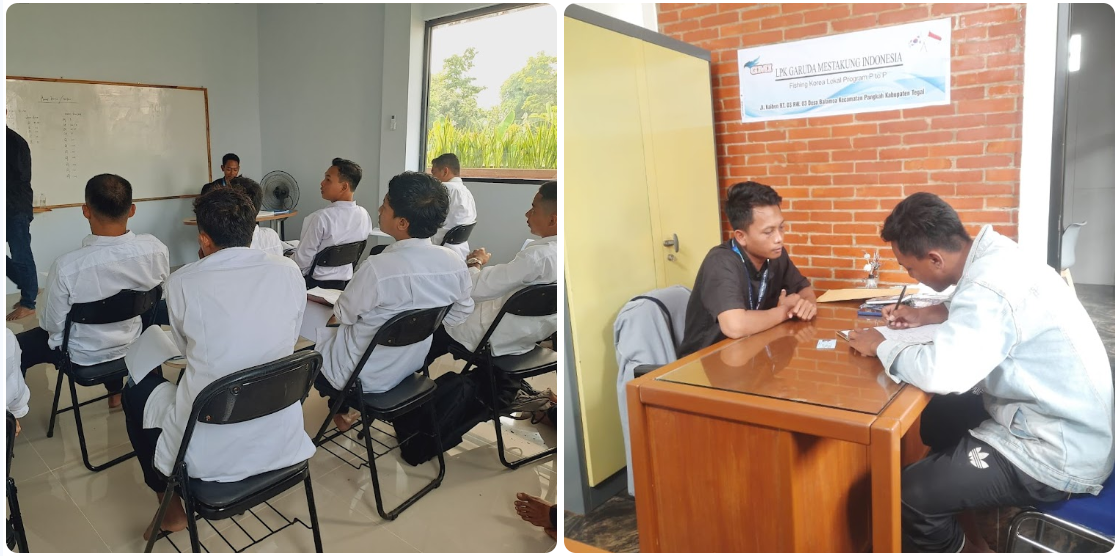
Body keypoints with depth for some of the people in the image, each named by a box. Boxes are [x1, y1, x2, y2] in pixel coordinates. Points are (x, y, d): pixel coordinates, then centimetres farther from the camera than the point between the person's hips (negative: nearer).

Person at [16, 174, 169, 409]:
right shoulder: (156, 249, -23)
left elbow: (52, 325, -16)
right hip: (134, 345, 4)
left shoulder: (67, 266, -31)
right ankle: (116, 392, 49)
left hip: (83, 357, -4)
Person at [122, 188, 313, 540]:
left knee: (137, 390, 26)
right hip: (281, 438, 4)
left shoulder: (182, 282, -10)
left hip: (209, 450, -3)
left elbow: (185, 348, 8)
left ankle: (171, 505, 33)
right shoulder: (289, 271, -5)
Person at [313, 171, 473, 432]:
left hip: (361, 375, -5)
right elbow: (459, 316, -1)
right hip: (411, 365, 6)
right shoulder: (456, 264, -17)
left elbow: (344, 315, -14)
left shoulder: (378, 268, -33)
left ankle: (341, 408, 34)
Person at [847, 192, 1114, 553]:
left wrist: (880, 346, -22)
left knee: (912, 493, -15)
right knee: (934, 416, 21)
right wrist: (926, 315, 7)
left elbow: (940, 372, -42)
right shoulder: (994, 255, 0)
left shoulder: (991, 286, -29)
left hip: (1060, 454, -10)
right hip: (1064, 421, 10)